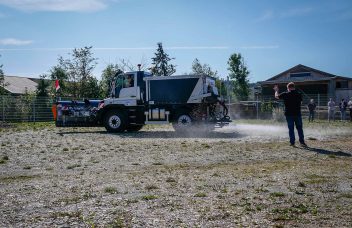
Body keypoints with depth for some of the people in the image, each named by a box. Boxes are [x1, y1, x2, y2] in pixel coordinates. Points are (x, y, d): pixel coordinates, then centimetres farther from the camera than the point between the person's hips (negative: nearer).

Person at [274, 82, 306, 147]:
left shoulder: (285, 94, -7)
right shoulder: (299, 94, 1)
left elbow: (276, 96, 6)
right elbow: (300, 102, 16)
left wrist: (276, 90, 24)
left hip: (289, 114, -2)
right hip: (298, 114, 2)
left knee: (291, 129, 5)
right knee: (299, 128, 8)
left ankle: (292, 142, 5)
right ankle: (302, 142, 6)